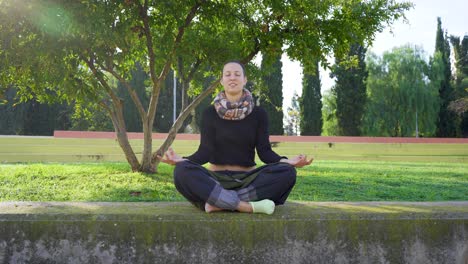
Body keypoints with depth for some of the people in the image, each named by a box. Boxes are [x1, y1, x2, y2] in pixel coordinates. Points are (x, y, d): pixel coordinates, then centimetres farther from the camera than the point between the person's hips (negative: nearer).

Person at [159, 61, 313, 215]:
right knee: (182, 171, -32)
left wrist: (288, 161, -23)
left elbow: (264, 151, -3)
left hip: (247, 180, 1)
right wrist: (181, 160, -26)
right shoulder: (210, 113, 3)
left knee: (287, 172, -27)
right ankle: (248, 206, -36)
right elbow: (205, 152, -6)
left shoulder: (258, 114, 5)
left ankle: (219, 202, -30)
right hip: (216, 180, -1)